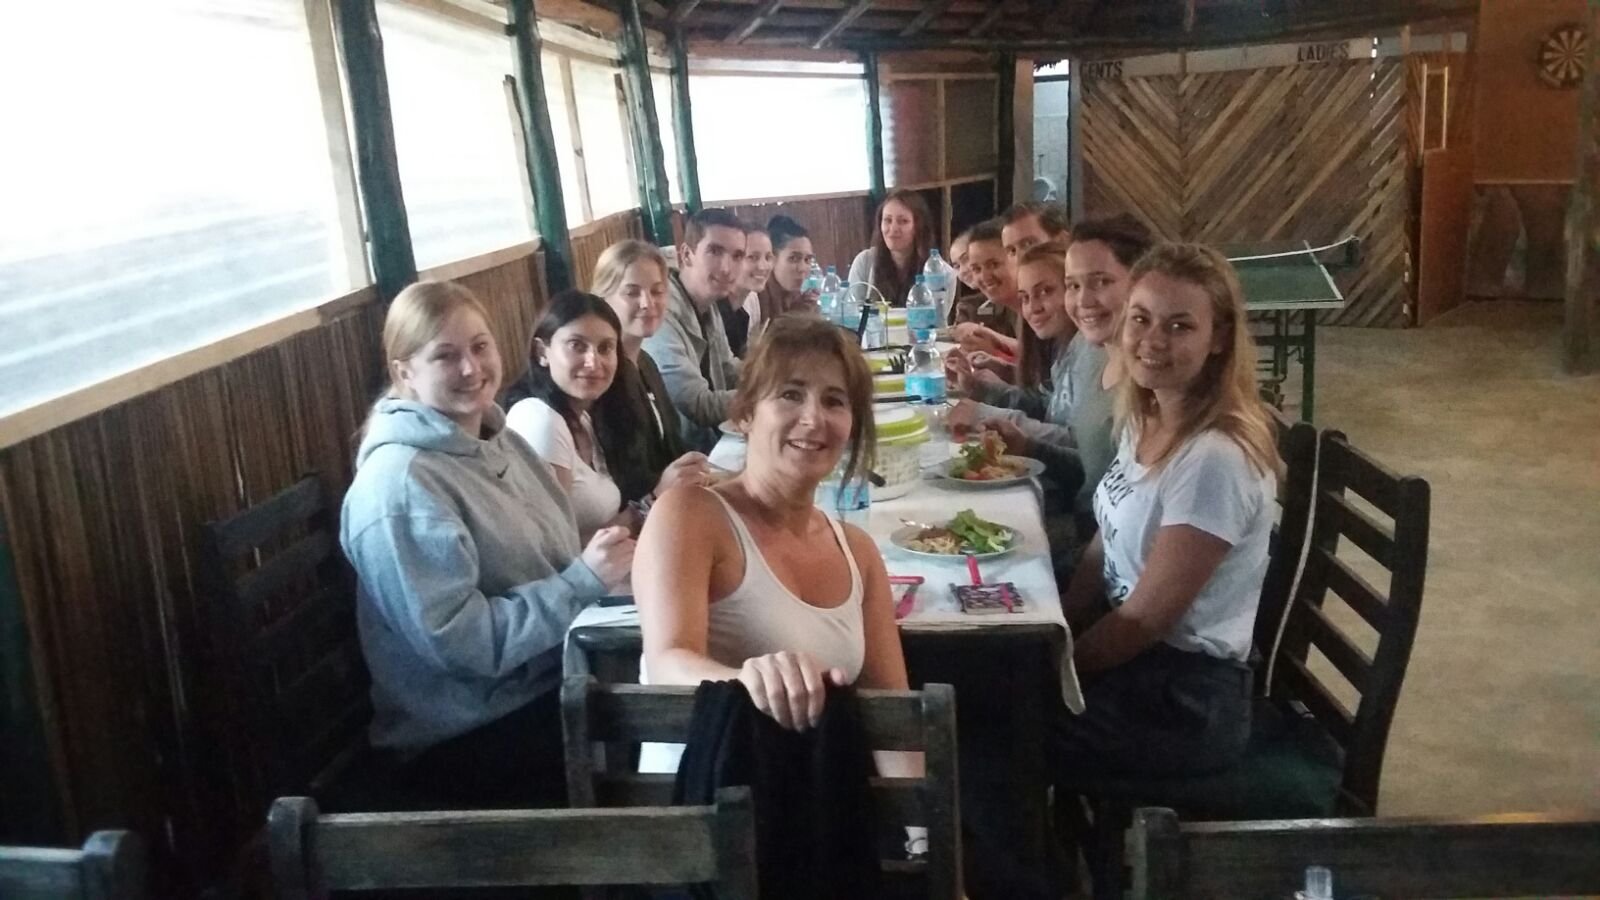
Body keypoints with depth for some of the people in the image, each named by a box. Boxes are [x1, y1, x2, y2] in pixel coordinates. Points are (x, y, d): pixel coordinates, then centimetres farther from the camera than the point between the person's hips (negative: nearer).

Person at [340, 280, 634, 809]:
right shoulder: (400, 484, -19)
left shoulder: (499, 441, 8)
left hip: (549, 685, 8)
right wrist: (584, 582, -23)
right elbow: (461, 643, -24)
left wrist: (604, 566, -4)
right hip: (470, 739, -8)